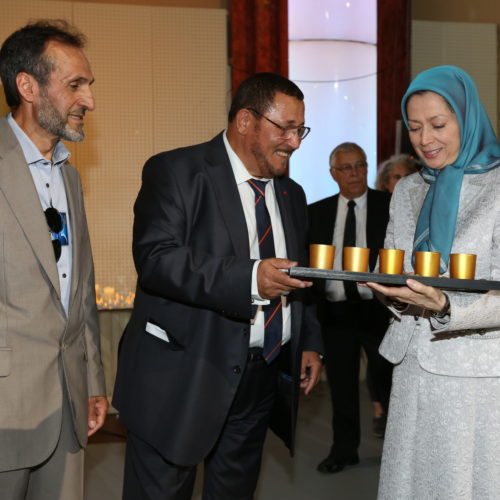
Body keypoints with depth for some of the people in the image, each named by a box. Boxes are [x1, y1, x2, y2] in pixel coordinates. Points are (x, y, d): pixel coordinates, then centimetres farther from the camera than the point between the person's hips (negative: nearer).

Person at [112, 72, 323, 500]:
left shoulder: (291, 195, 16)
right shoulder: (176, 173, -7)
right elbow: (155, 258, -21)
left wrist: (309, 342, 13)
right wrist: (248, 279, -30)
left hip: (262, 379, 6)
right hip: (183, 374, -6)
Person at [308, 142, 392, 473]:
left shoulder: (391, 206, -2)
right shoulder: (317, 212, 7)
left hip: (379, 310, -3)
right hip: (335, 312, 3)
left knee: (389, 383, 6)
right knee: (341, 386, 13)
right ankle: (344, 450, 26)